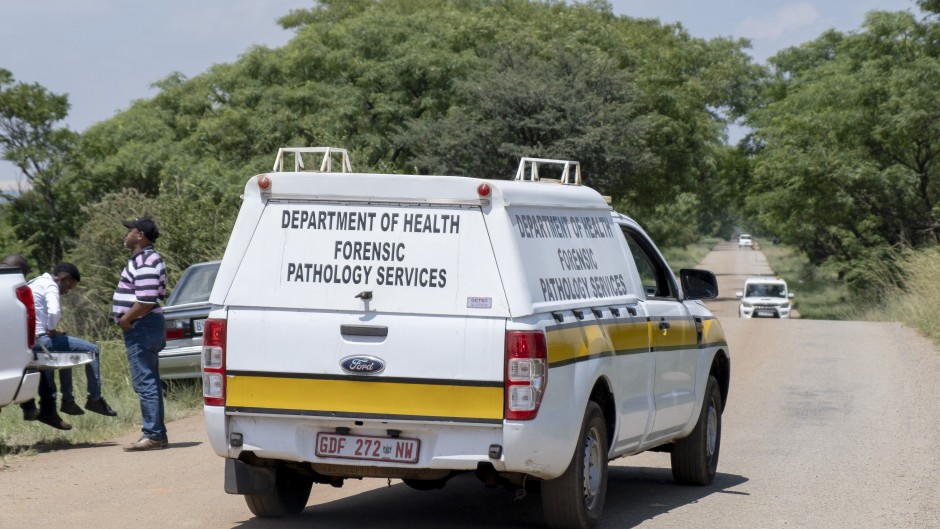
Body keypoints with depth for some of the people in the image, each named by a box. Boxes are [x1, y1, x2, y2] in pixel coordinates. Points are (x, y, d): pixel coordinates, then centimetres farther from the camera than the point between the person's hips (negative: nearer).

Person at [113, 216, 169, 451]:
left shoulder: (145, 262, -17)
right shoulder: (146, 259, 17)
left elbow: (146, 301, -26)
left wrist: (126, 319, -14)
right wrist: (128, 318, 16)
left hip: (141, 327, -11)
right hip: (146, 327, 11)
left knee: (145, 382, -11)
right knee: (150, 382, 13)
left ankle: (153, 435, -11)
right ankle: (157, 434, 18)